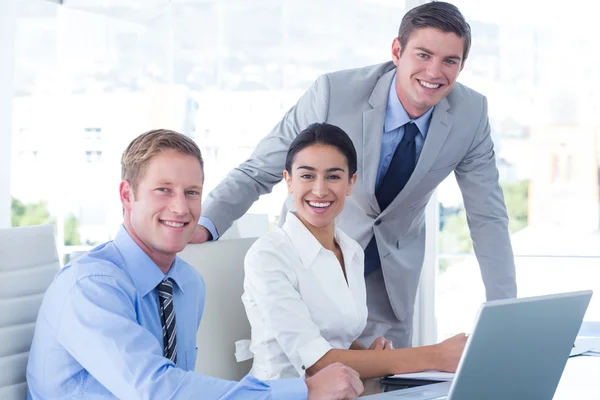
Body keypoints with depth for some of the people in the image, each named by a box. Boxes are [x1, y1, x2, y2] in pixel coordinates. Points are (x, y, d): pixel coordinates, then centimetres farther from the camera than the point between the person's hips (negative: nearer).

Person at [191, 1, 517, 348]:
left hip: (391, 276, 2)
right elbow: (258, 171, -17)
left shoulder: (471, 114, -17)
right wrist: (205, 226, -32)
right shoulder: (334, 94, -26)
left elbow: (487, 217, -9)